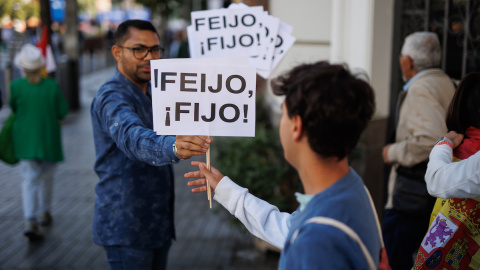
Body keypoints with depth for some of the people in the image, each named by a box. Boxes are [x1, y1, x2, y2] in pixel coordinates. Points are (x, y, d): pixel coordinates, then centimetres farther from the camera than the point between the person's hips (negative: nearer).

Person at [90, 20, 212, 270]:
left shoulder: (152, 92, 10)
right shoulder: (112, 97, -19)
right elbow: (132, 137, -41)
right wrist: (172, 147, -60)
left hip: (159, 223, 8)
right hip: (127, 229, -8)